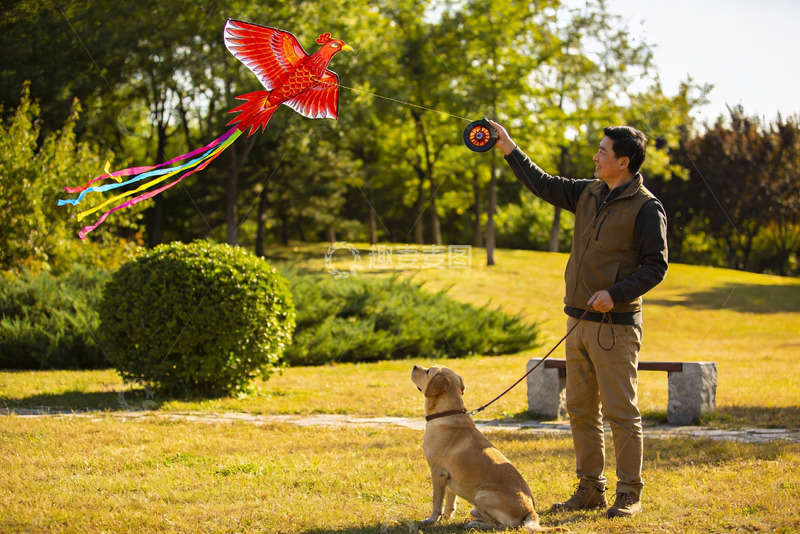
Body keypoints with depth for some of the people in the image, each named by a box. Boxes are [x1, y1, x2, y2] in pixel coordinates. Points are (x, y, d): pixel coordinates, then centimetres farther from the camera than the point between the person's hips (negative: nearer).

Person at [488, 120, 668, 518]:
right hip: (578, 321, 8)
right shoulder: (588, 194, 11)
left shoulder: (647, 208, -10)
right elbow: (544, 185, 22)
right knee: (581, 411, 11)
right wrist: (509, 149, 21)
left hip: (615, 325, -8)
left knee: (620, 412, -4)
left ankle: (629, 495, 4)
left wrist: (616, 294, -23)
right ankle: (590, 490, 20)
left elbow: (656, 266, -13)